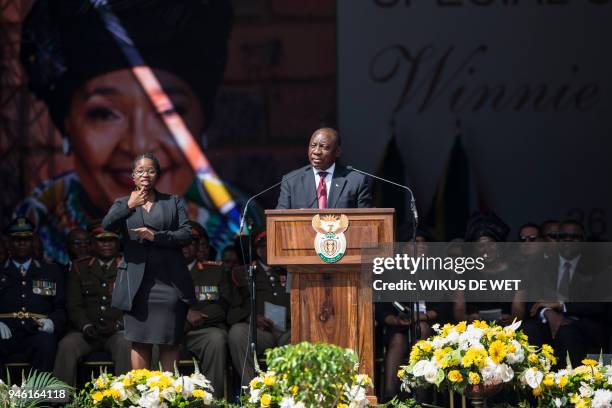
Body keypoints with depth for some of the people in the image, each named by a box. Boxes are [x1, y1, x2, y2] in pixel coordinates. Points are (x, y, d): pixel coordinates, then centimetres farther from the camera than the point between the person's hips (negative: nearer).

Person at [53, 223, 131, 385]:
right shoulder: (80, 268, 17)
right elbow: (73, 305, 9)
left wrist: (118, 324, -12)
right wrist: (85, 326, -9)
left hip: (117, 331, -2)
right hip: (87, 332, 2)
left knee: (125, 345, -35)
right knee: (66, 345, -28)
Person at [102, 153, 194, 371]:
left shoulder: (173, 202, 12)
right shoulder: (123, 203, 13)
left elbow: (186, 234, 1)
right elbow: (106, 225, -6)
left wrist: (155, 236, -10)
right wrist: (129, 206, -18)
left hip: (169, 281, 0)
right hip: (137, 282, 0)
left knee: (170, 341, -1)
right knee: (140, 341, -2)